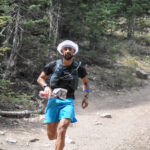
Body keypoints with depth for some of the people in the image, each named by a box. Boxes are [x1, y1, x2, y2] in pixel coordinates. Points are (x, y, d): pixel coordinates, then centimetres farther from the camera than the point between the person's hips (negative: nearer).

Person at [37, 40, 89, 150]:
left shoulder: (79, 67, 1)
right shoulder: (54, 65, -1)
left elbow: (85, 82, 20)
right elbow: (40, 78, 11)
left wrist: (86, 97, 4)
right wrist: (46, 87, -11)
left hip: (67, 102, -1)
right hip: (53, 101, 1)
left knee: (61, 130, -25)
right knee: (51, 136, 3)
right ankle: (60, 139, 42)